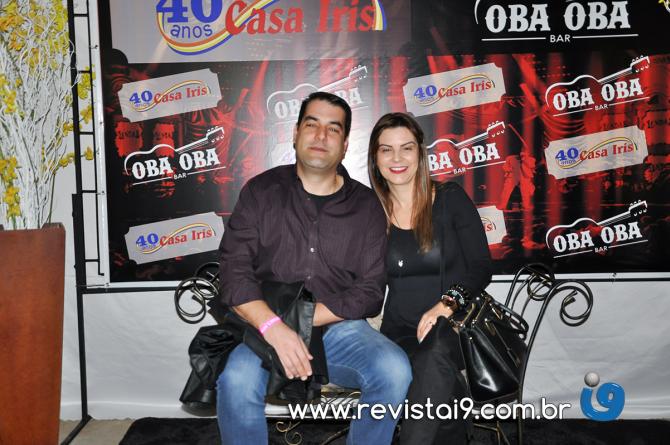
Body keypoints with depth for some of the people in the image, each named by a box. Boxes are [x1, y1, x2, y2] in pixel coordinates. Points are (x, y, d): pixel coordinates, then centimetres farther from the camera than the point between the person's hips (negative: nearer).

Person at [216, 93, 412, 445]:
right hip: (264, 328, -1)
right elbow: (234, 270, -5)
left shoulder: (366, 206, 5)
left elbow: (369, 292, 0)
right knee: (236, 382, -31)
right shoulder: (261, 191, 4)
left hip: (340, 327, 2)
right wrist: (273, 326, -21)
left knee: (395, 372, -26)